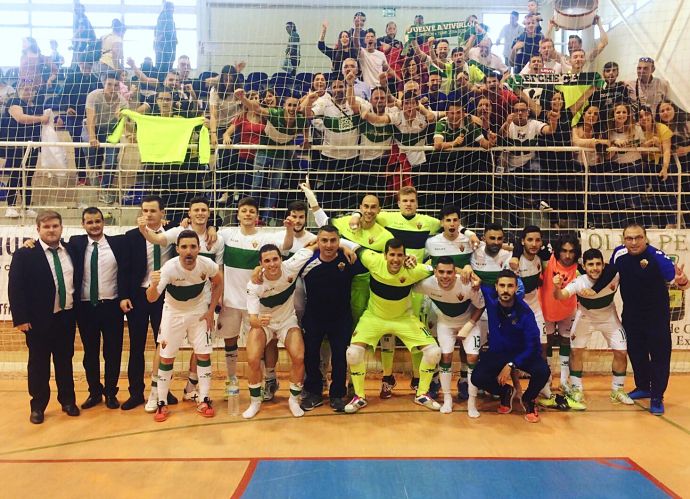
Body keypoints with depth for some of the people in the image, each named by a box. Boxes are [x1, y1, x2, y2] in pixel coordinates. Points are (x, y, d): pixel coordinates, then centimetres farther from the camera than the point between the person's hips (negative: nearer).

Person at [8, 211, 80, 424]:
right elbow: (15, 288, -9)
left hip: (66, 317, 3)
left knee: (65, 361, 14)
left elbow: (75, 281, 11)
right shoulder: (24, 254, -6)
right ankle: (38, 406, 22)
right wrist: (21, 318, -14)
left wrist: (76, 310, 4)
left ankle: (67, 400, 28)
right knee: (38, 363, 8)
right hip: (39, 319, -3)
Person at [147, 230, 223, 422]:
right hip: (173, 312, -1)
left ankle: (204, 401, 13)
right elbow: (151, 299, -36)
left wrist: (211, 311, -6)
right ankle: (162, 403, 17)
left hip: (199, 311, 1)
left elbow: (218, 283, -3)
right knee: (166, 357, 4)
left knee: (203, 354, 1)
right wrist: (153, 285, -58)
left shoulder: (207, 264, -25)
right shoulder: (169, 268, -31)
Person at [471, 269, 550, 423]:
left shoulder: (525, 312, -21)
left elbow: (532, 346, -19)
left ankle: (528, 399, 5)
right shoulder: (490, 298, -15)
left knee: (542, 371, -30)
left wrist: (510, 365, -24)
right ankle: (506, 392, 13)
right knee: (477, 378, -23)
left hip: (523, 353, -2)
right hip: (497, 352, 2)